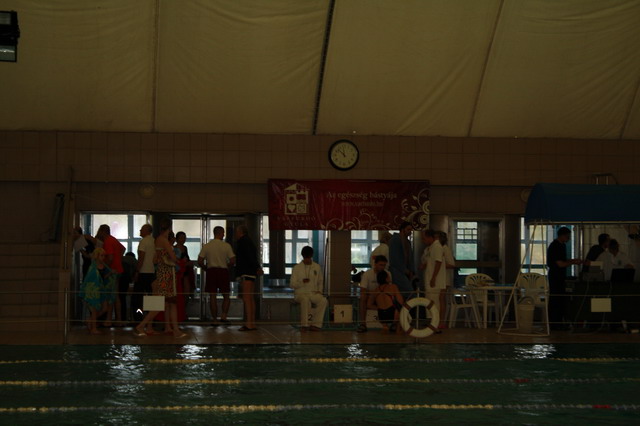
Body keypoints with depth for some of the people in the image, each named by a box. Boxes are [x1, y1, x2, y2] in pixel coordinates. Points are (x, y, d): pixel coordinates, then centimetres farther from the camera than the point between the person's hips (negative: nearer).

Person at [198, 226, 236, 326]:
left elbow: (200, 261, -1)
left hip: (211, 271, 1)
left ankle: (215, 320, 4)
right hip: (223, 271, -1)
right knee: (226, 296, 11)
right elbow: (233, 261, -7)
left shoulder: (206, 246, 1)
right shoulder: (226, 245, -4)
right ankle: (223, 316, -3)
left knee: (212, 296, 4)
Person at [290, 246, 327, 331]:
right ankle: (304, 324, -31)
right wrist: (302, 282, -19)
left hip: (313, 293, 3)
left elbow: (320, 282, 23)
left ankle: (316, 324, -28)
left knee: (323, 300, -31)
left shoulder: (317, 267, 11)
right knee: (305, 300, -40)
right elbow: (292, 284, 0)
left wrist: (319, 291, 3)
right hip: (300, 293, -3)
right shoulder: (297, 268, 2)